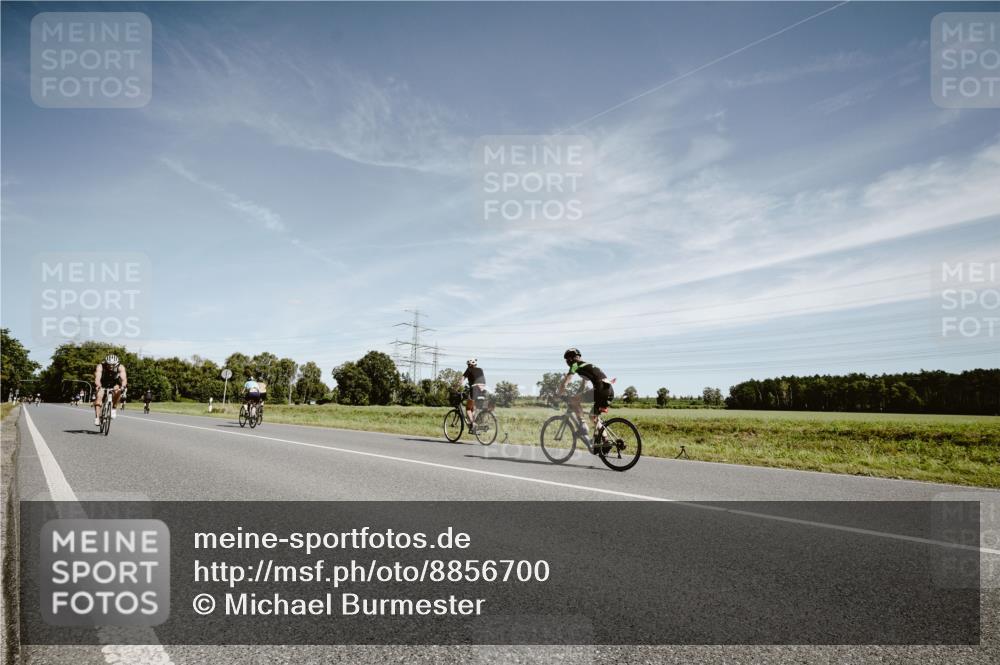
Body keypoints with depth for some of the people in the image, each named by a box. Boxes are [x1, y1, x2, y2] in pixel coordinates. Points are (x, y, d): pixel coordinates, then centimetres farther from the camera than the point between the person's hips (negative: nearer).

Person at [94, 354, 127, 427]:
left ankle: (114, 408, -12)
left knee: (117, 391, -30)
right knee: (99, 396, -23)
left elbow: (124, 378, -39)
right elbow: (97, 378, -43)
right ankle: (97, 417, -18)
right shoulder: (100, 366, -29)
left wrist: (123, 386, -60)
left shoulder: (120, 367, -27)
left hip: (114, 385, 0)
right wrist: (98, 386, -63)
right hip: (102, 385, 0)